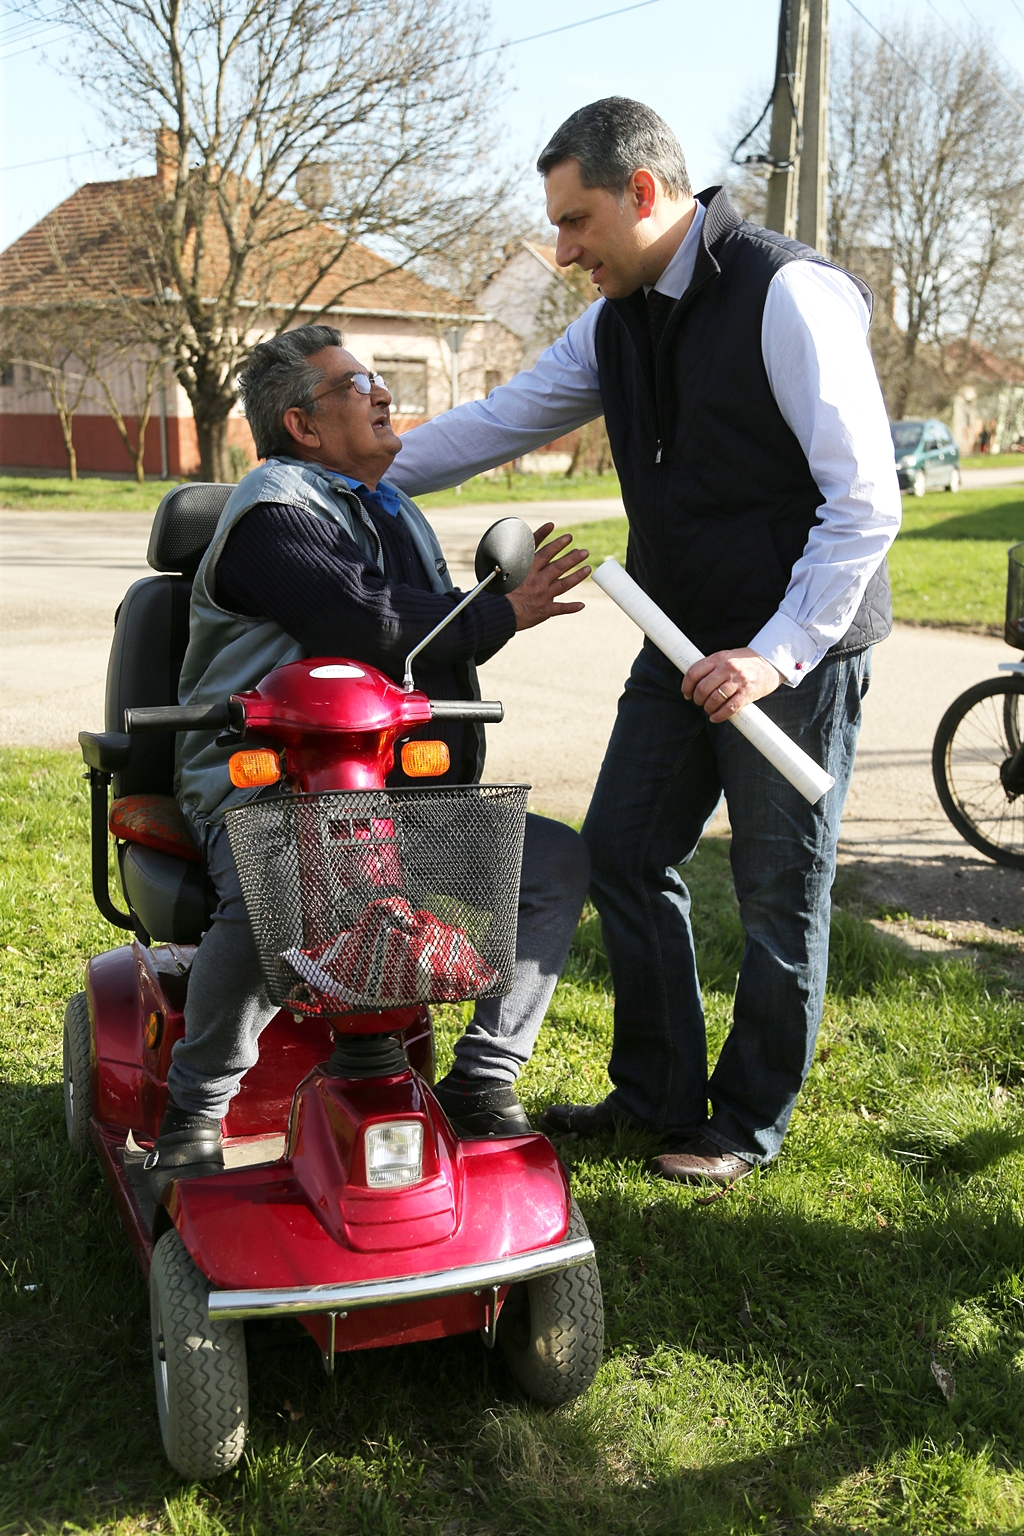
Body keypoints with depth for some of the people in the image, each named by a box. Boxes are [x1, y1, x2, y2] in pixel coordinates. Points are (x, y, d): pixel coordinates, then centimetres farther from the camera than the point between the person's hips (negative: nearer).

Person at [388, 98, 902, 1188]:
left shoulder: (790, 296, -16)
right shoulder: (616, 322, 9)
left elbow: (865, 502, -18)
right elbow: (498, 421, 15)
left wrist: (776, 653, -22)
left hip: (799, 647, -8)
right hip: (684, 643, 8)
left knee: (779, 889, 2)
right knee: (624, 852, 8)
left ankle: (750, 1125, 20)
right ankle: (659, 1096, 24)